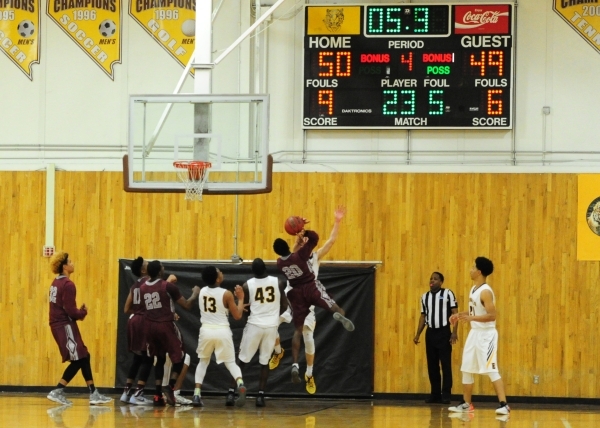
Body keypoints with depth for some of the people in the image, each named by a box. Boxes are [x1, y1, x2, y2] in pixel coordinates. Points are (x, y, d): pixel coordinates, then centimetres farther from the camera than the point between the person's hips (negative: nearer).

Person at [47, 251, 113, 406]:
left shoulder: (57, 283, 13)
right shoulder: (67, 284, -17)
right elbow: (70, 311, -20)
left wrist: (78, 312, 5)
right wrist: (83, 312, -1)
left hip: (59, 324, 10)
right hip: (65, 325, -10)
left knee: (83, 357, 12)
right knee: (78, 360, -6)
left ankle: (93, 394, 12)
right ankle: (57, 392, -8)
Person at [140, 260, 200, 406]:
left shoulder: (143, 288, 9)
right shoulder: (168, 286, -7)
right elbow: (187, 305, -1)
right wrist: (195, 293, 17)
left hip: (149, 326, 5)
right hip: (165, 325, -5)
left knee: (160, 359, 19)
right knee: (179, 357, 10)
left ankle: (158, 394, 8)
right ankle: (170, 388, -9)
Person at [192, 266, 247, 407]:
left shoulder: (202, 292, 5)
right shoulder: (226, 294, -10)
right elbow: (237, 316, -4)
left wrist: (235, 305, 26)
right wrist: (240, 298, 8)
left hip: (206, 330, 3)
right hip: (222, 331, -3)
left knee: (203, 362, 21)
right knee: (231, 363, 9)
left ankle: (197, 394, 7)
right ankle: (241, 386, -19)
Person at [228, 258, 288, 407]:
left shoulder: (247, 285, -7)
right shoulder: (278, 282, -3)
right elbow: (284, 306, 5)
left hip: (254, 325, -1)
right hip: (271, 326, 1)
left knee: (242, 360, 9)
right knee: (264, 362, 11)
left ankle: (231, 392, 3)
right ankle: (261, 395, 3)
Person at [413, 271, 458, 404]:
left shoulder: (447, 294, -4)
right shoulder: (425, 297, 12)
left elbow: (455, 313, -5)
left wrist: (454, 332, -13)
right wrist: (417, 334, 11)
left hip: (444, 332, -5)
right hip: (430, 333, 5)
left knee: (446, 365, -3)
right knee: (432, 365, 6)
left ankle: (446, 395, 0)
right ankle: (435, 394, 12)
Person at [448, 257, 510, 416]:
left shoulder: (485, 292, -19)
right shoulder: (473, 289, 10)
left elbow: (492, 315, -25)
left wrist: (471, 318, -34)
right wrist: (461, 315, 12)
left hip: (486, 334, -10)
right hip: (475, 333, 10)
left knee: (491, 370, -13)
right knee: (466, 369, 13)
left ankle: (504, 405, -13)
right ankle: (467, 404, 22)